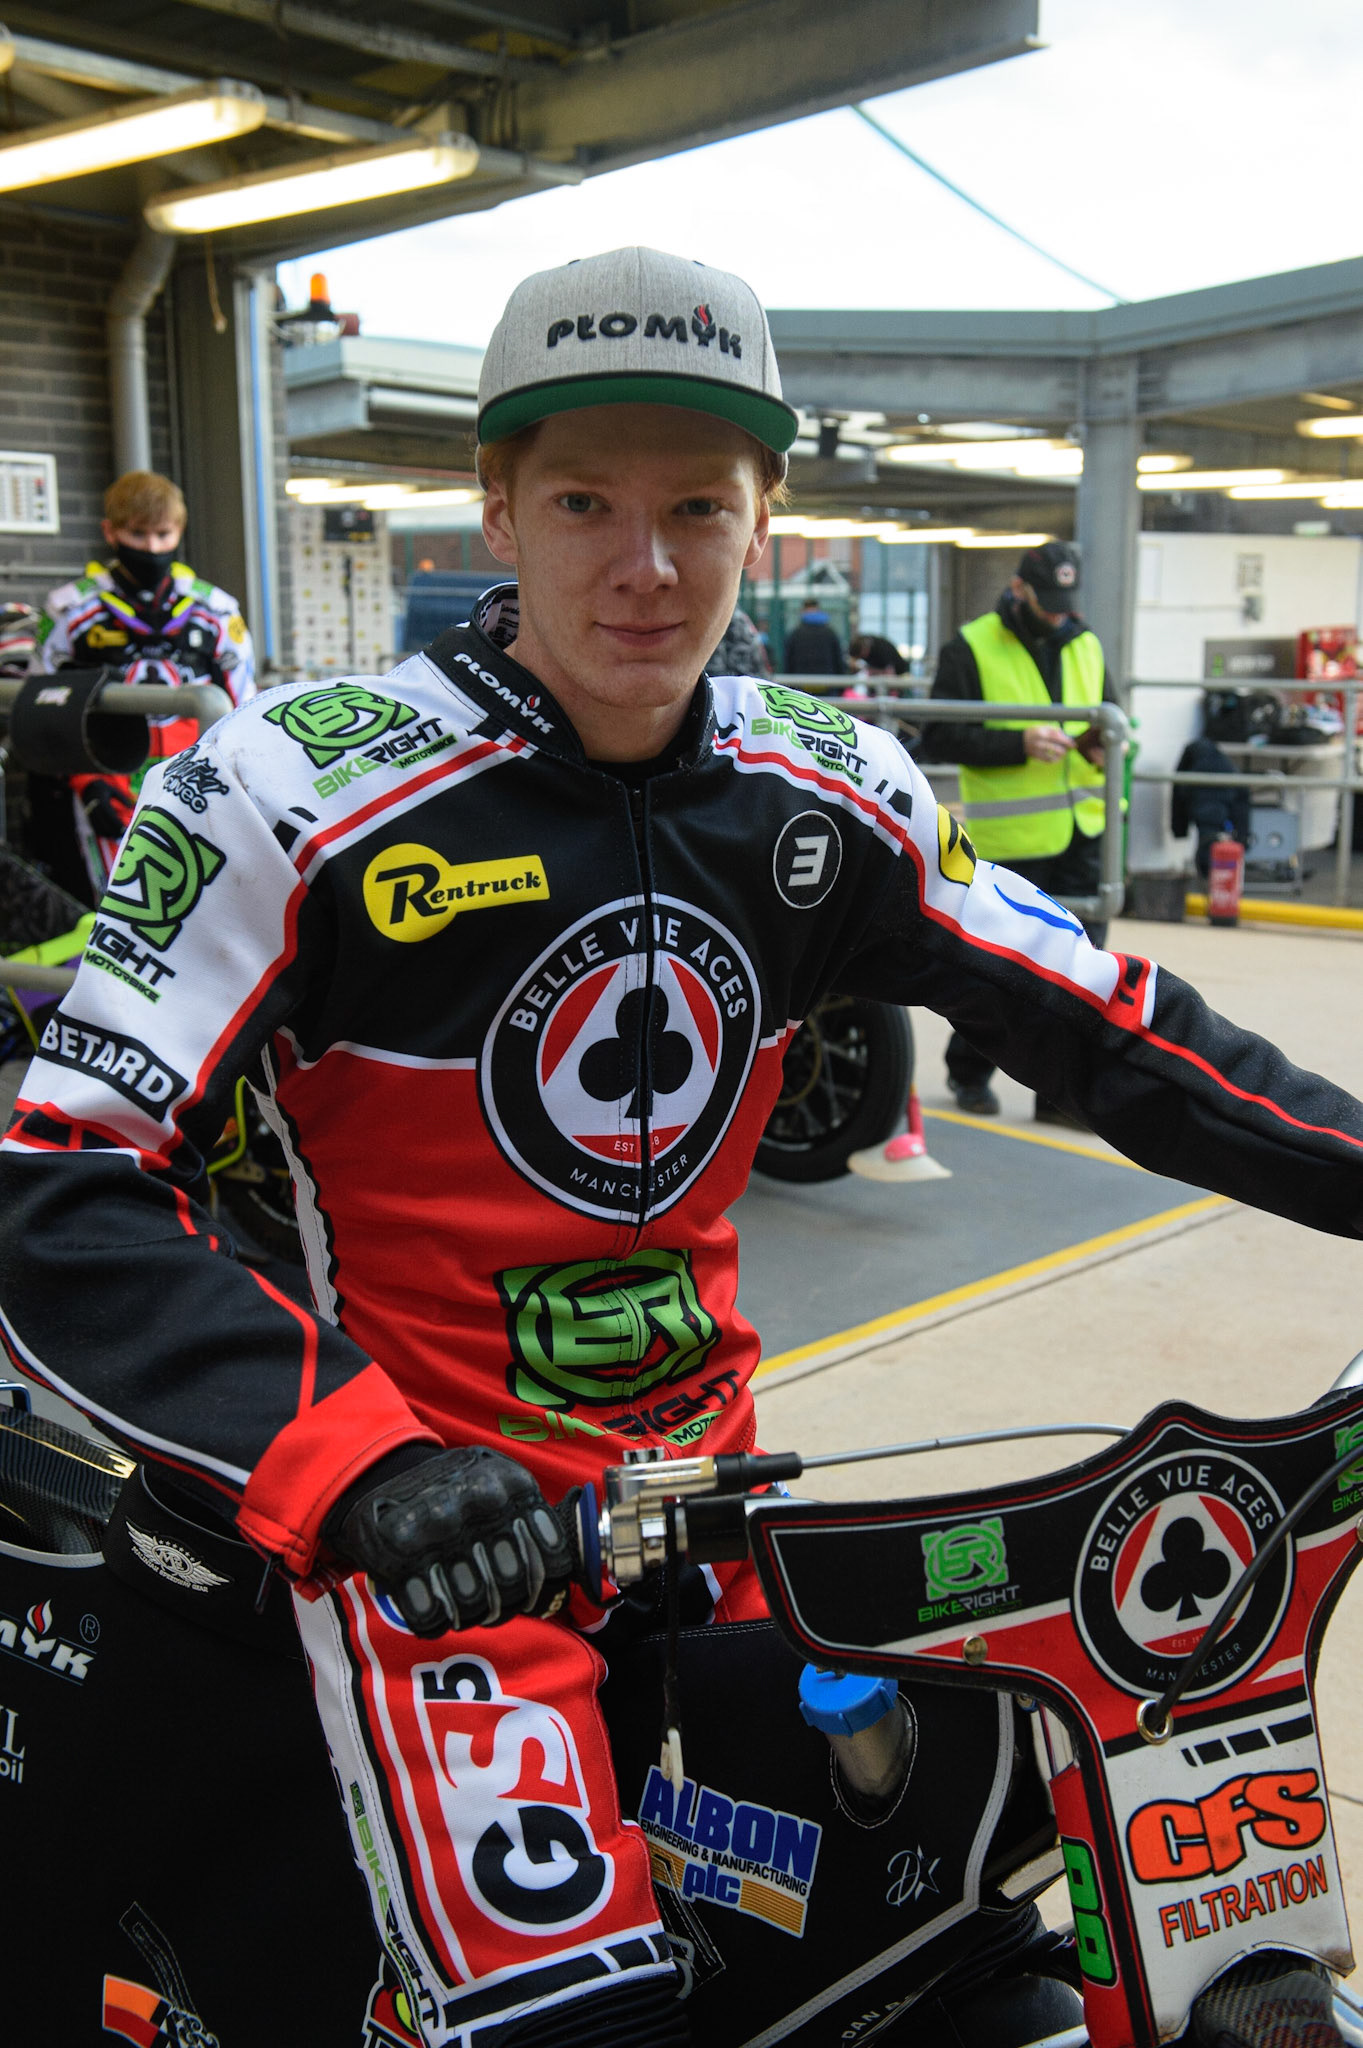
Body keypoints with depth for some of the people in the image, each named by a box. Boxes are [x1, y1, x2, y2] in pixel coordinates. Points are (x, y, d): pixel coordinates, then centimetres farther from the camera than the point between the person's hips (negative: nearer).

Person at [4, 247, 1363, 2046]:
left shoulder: (832, 800, 0)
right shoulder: (297, 793, -16)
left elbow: (1105, 1027, 6)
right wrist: (356, 1465, -32)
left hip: (706, 1474, 5)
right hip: (427, 1507, -5)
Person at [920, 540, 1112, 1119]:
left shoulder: (1085, 646, 13)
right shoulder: (970, 648, -4)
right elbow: (938, 739, -10)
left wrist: (1099, 746, -1)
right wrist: (1018, 746, -20)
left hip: (1081, 834, 5)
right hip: (1008, 840, -5)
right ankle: (969, 1071, 27)